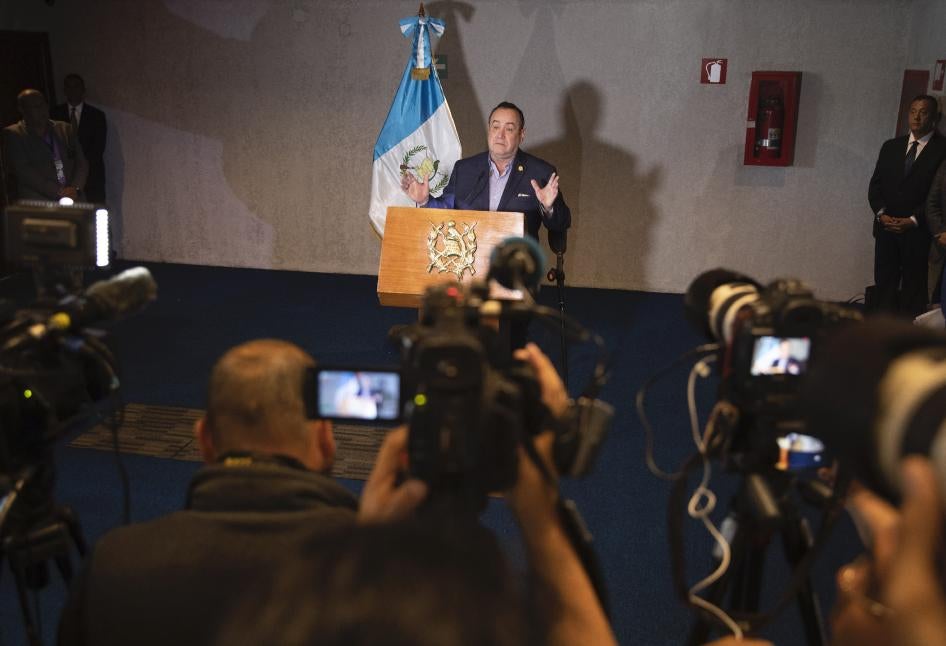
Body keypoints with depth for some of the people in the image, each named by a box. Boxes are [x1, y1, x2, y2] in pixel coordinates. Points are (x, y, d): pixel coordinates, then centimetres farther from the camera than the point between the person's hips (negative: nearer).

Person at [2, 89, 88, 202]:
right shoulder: (12, 134, 7)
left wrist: (75, 188, -6)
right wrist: (58, 192, -12)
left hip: (71, 201, 3)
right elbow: (23, 171, -4)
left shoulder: (65, 129, 17)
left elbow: (81, 163, 13)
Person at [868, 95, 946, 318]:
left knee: (913, 289, 0)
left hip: (918, 232, -4)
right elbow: (875, 185, 11)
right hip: (886, 229, 4)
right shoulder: (891, 146, 13)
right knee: (884, 284, 4)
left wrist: (913, 221, -14)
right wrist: (881, 214, -4)